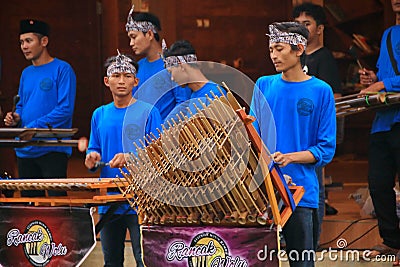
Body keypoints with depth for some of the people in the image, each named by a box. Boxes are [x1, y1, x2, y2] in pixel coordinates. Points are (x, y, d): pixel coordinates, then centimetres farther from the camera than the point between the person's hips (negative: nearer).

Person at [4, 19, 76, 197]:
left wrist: (33, 127, -18)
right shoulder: (26, 73, 16)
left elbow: (65, 109, -13)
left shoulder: (62, 69, -6)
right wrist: (15, 119, 1)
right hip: (25, 151, 7)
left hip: (53, 150, -7)